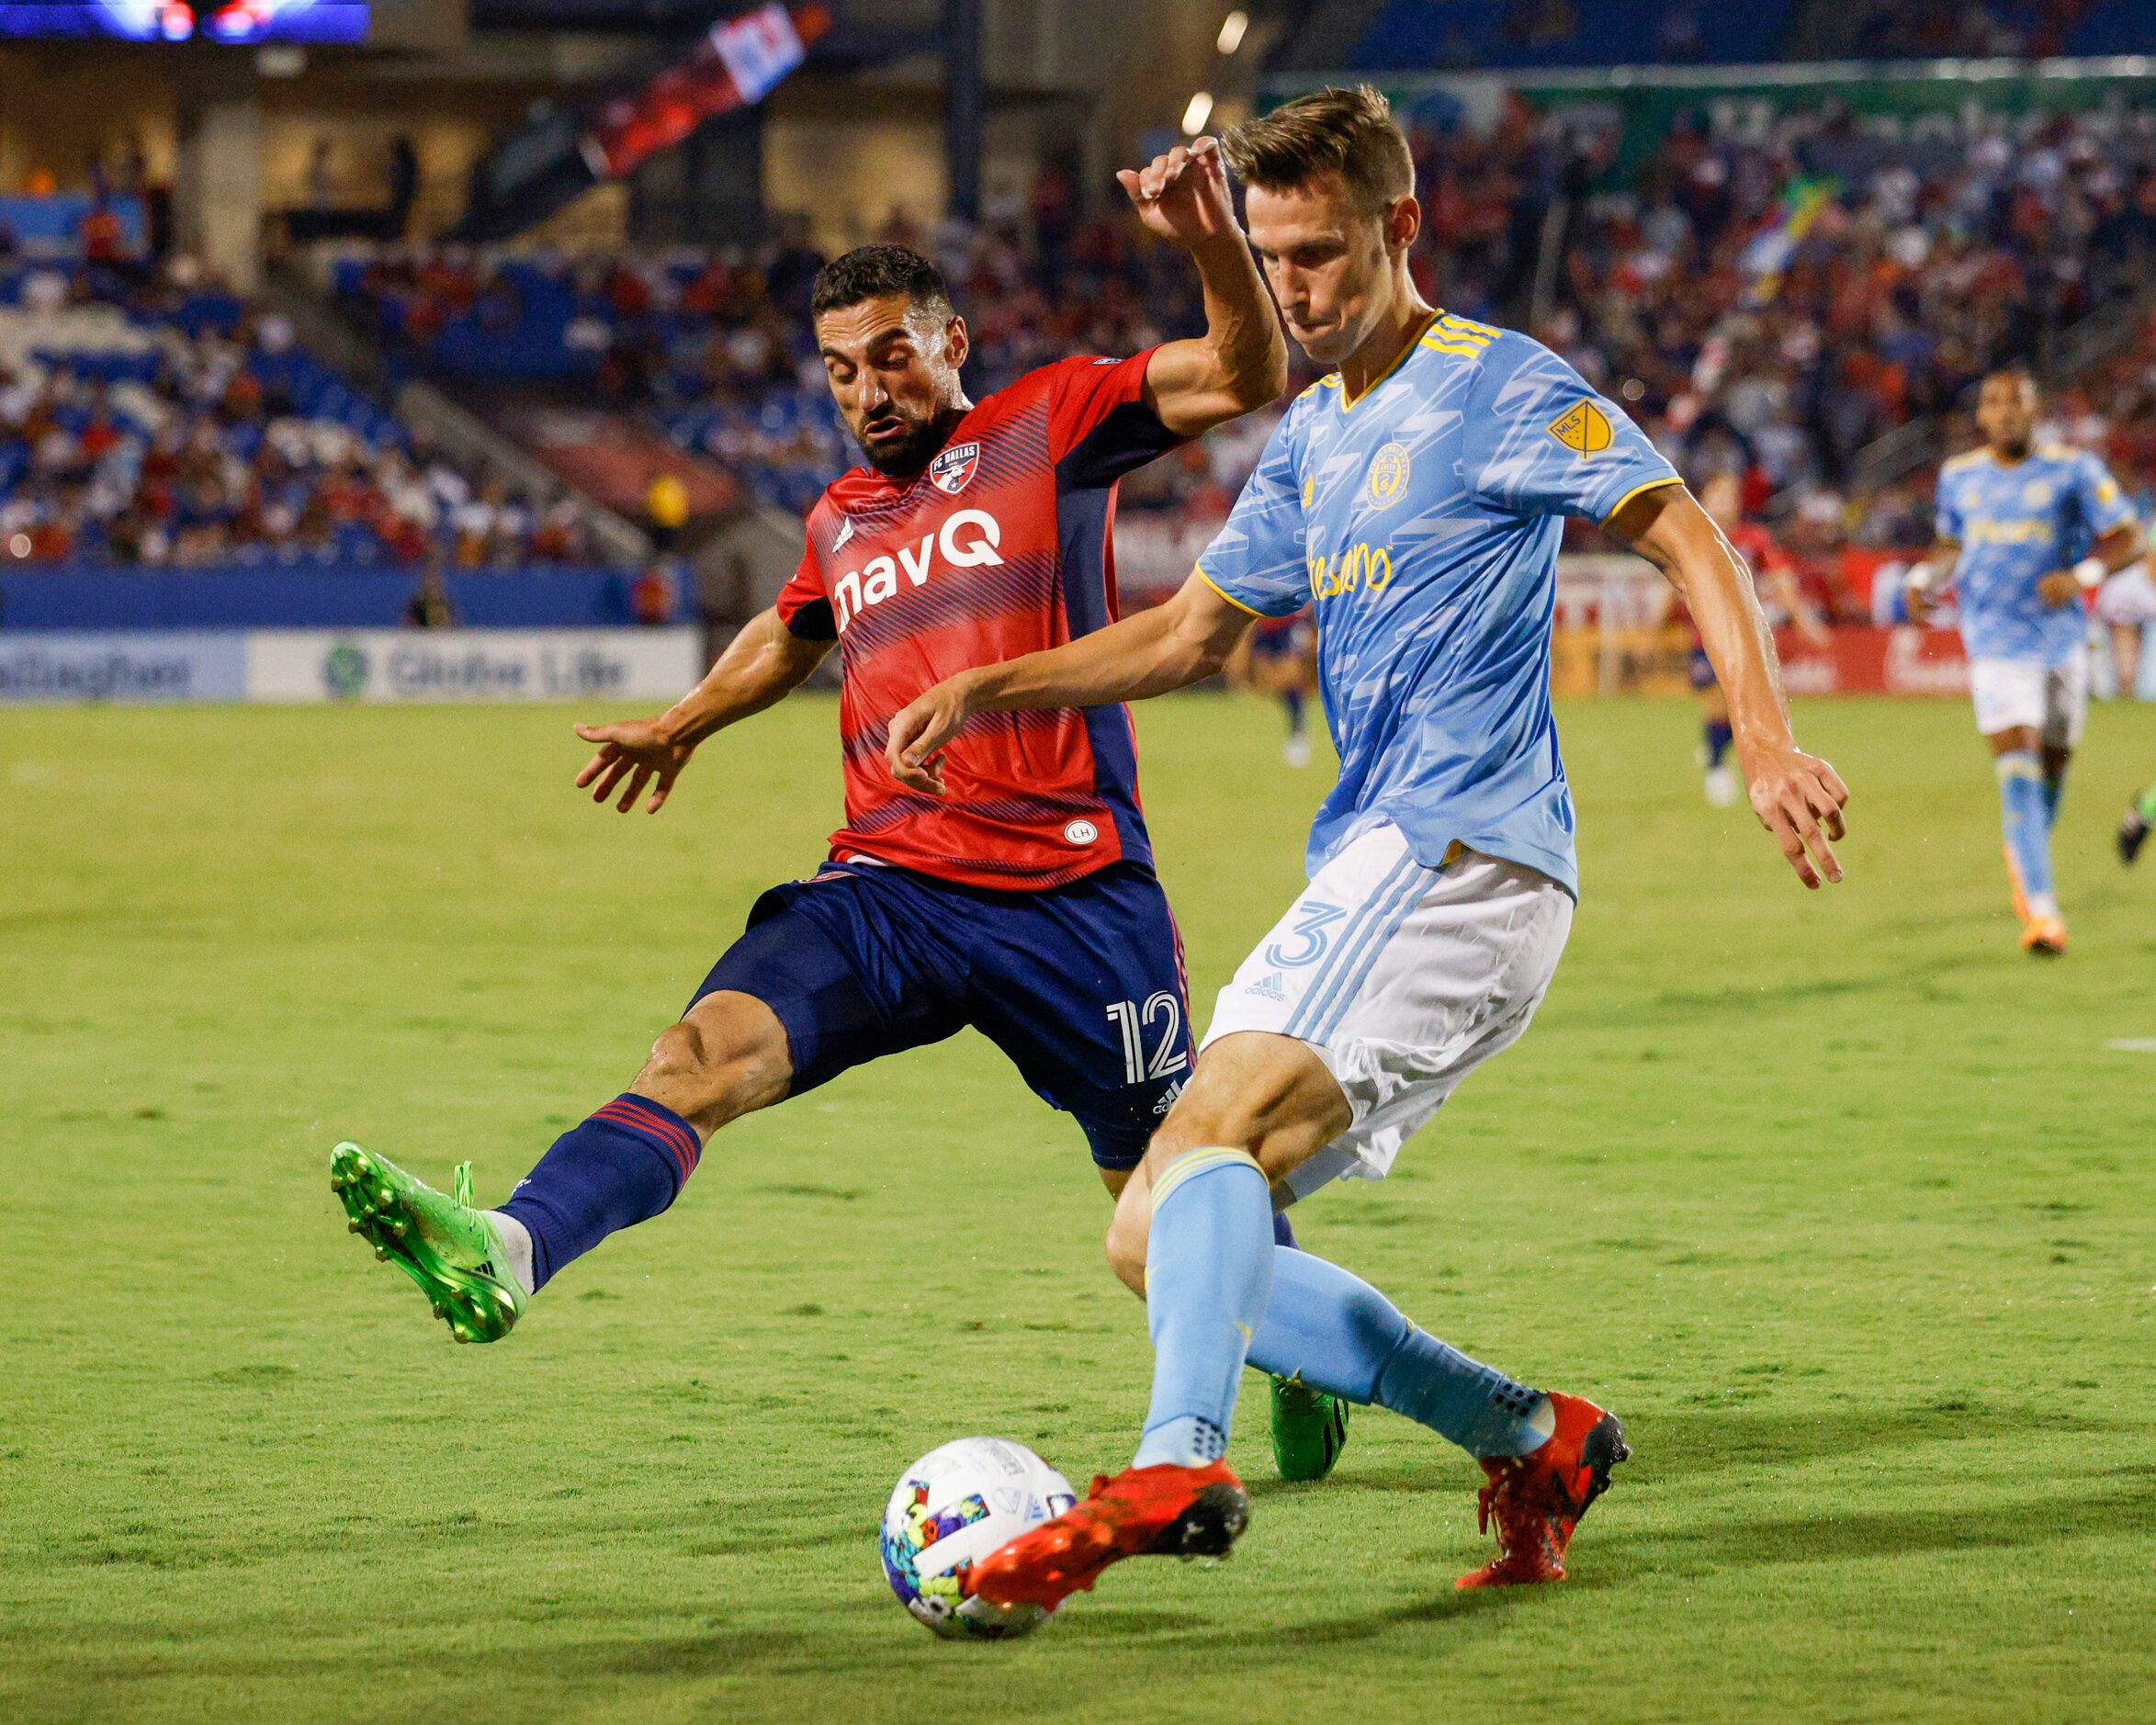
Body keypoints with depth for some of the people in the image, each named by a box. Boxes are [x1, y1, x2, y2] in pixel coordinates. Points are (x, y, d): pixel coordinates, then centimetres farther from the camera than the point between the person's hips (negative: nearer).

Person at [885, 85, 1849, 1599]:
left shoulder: (1498, 388, -3)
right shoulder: (1312, 437, 22)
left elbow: (1688, 540, -8)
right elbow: (1193, 633, 28)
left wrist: (1766, 738, -23)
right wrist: (989, 693, 14)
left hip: (1458, 856, -9)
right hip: (1374, 867, 9)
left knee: (1209, 1134, -30)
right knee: (1159, 1242, 4)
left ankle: (1177, 1467, -49)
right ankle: (1530, 1438, 8)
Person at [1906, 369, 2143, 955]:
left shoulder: (2073, 470, -2)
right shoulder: (1958, 477, 8)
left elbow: (2128, 539, -3)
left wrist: (2082, 574, -21)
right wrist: (1924, 577, 3)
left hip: (2062, 638, 0)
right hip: (1996, 641, 0)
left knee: (2053, 764, 11)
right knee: (2016, 767, -16)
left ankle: (2023, 854, 43)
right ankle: (2040, 907, -23)